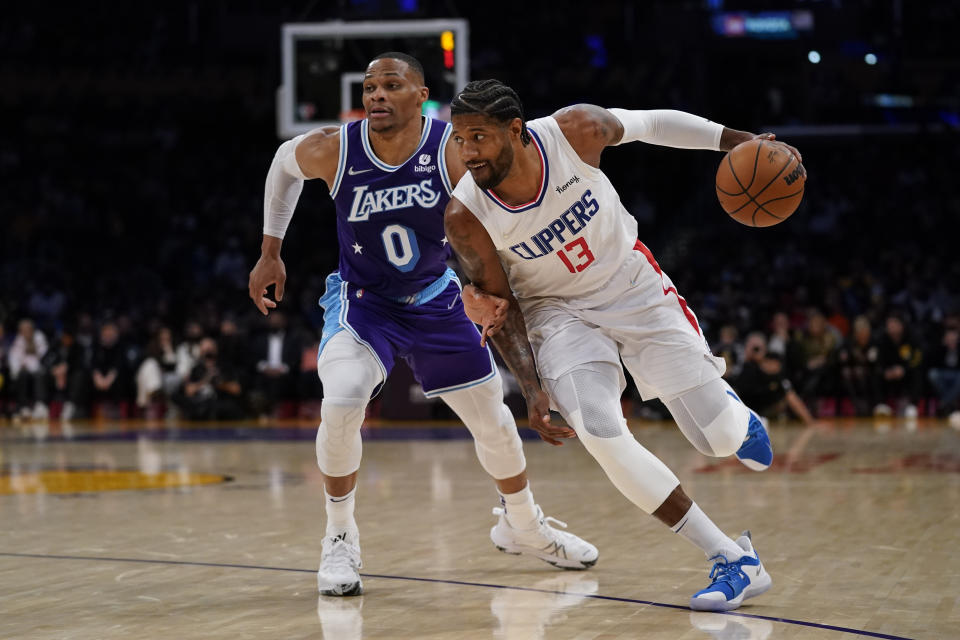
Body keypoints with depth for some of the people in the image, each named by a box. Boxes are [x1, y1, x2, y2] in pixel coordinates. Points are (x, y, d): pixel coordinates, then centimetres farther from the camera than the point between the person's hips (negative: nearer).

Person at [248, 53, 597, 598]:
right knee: (342, 400, -29)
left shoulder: (455, 152, -24)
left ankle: (522, 525, 38)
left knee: (492, 417, 9)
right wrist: (270, 252, 5)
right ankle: (340, 540, -9)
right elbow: (285, 162, 3)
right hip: (362, 301, -1)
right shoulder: (334, 150, -20)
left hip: (435, 301, 1)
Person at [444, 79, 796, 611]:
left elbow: (649, 124, -5)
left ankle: (727, 408, 42)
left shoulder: (575, 131, -26)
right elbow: (499, 305, -10)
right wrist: (533, 390, -18)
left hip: (634, 285, 0)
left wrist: (738, 141, -4)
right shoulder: (465, 218, -24)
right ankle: (733, 560, -12)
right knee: (601, 436, -24)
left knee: (720, 438, -2)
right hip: (558, 310, 0)